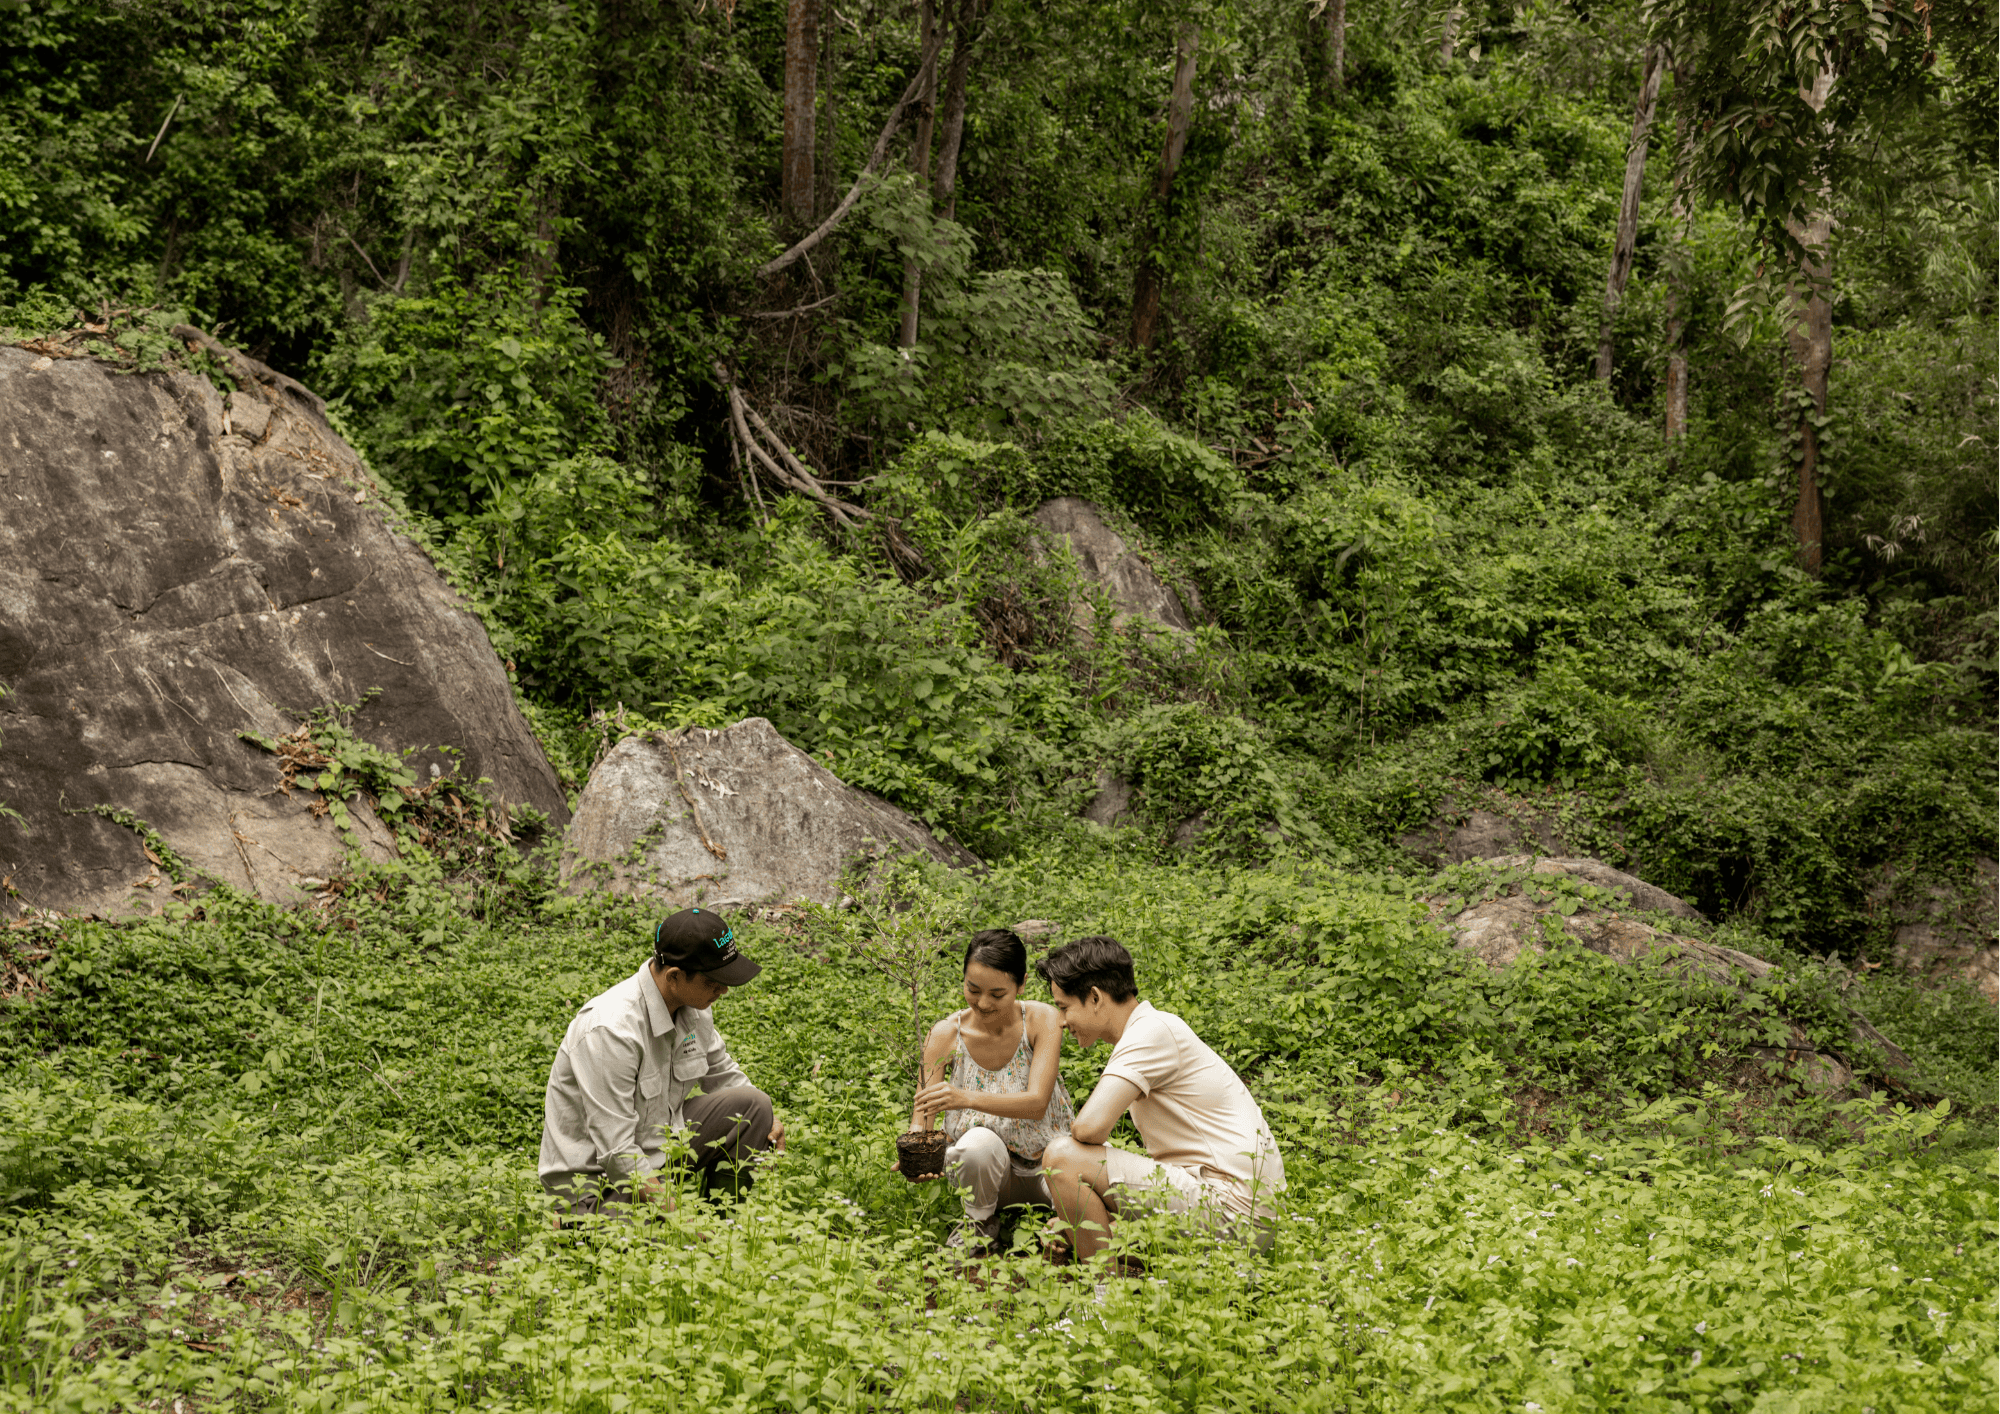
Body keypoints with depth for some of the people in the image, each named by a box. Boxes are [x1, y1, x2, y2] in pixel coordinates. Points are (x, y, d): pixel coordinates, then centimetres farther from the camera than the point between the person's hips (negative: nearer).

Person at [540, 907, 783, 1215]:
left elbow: (723, 1074, 17)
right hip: (597, 1174, -8)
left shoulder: (692, 1005, -2)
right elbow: (615, 1153, -28)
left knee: (752, 1104, -7)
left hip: (659, 1148, 8)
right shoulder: (611, 1029, -28)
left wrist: (766, 1119, -3)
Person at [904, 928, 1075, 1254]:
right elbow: (920, 1120, -12)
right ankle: (981, 1222, -3)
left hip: (1045, 1165, 1)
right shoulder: (947, 1034, -13)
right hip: (988, 1168, -1)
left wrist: (967, 1098, -45)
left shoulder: (1041, 1020, -16)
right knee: (979, 1142, -36)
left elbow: (1037, 1103, -28)